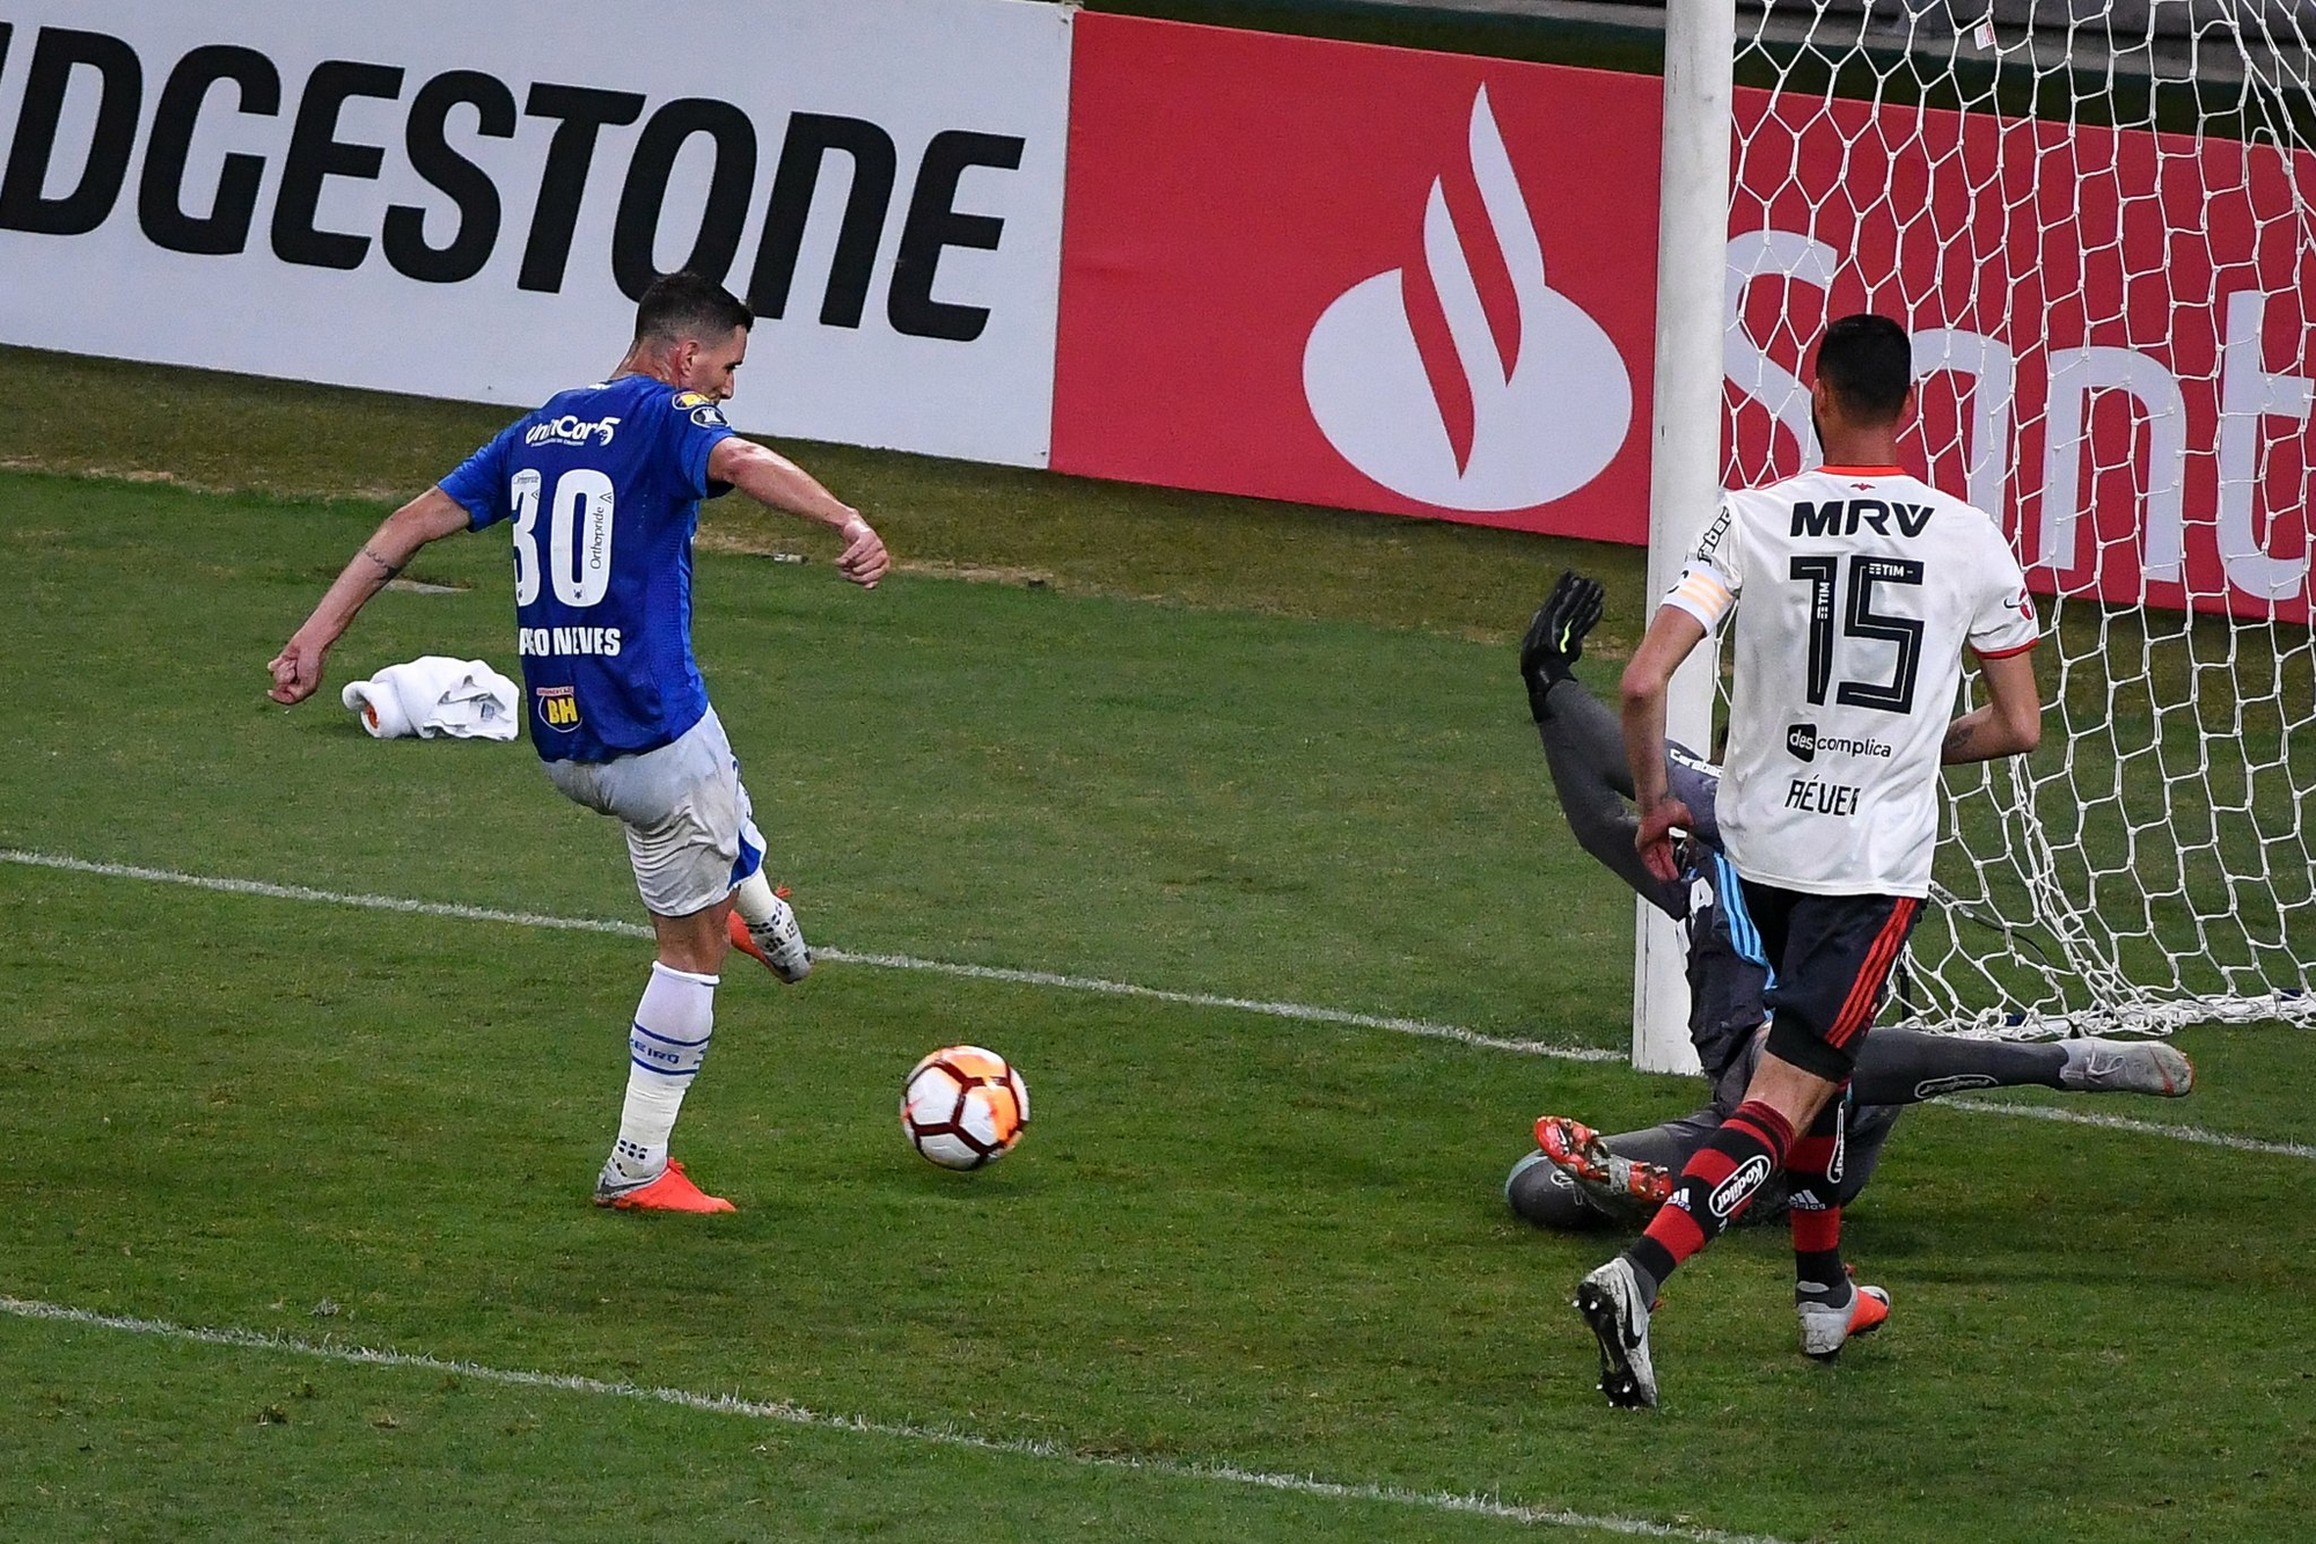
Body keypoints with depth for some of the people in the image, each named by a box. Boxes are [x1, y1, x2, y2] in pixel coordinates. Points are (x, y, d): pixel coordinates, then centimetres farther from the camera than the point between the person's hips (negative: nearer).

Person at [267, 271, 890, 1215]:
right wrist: (849, 524, -42)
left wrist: (319, 634, 12)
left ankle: (760, 913, 58)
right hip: (654, 734, -7)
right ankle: (637, 1168, 6)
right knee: (690, 952, 4)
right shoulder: (669, 416, -7)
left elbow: (416, 521, 11)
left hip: (559, 743, 7)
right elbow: (740, 463, -29)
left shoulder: (538, 431, 14)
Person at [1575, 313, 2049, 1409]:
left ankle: (1823, 1289, 37)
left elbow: (1643, 682, -13)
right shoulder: (1971, 540, -4)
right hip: (1878, 861, -3)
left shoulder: (1754, 519, -6)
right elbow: (2018, 726, 3)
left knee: (1806, 1055, 27)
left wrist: (1654, 803, 5)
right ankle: (1639, 1275, -27)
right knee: (1784, 1100, -6)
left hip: (1761, 840, 3)